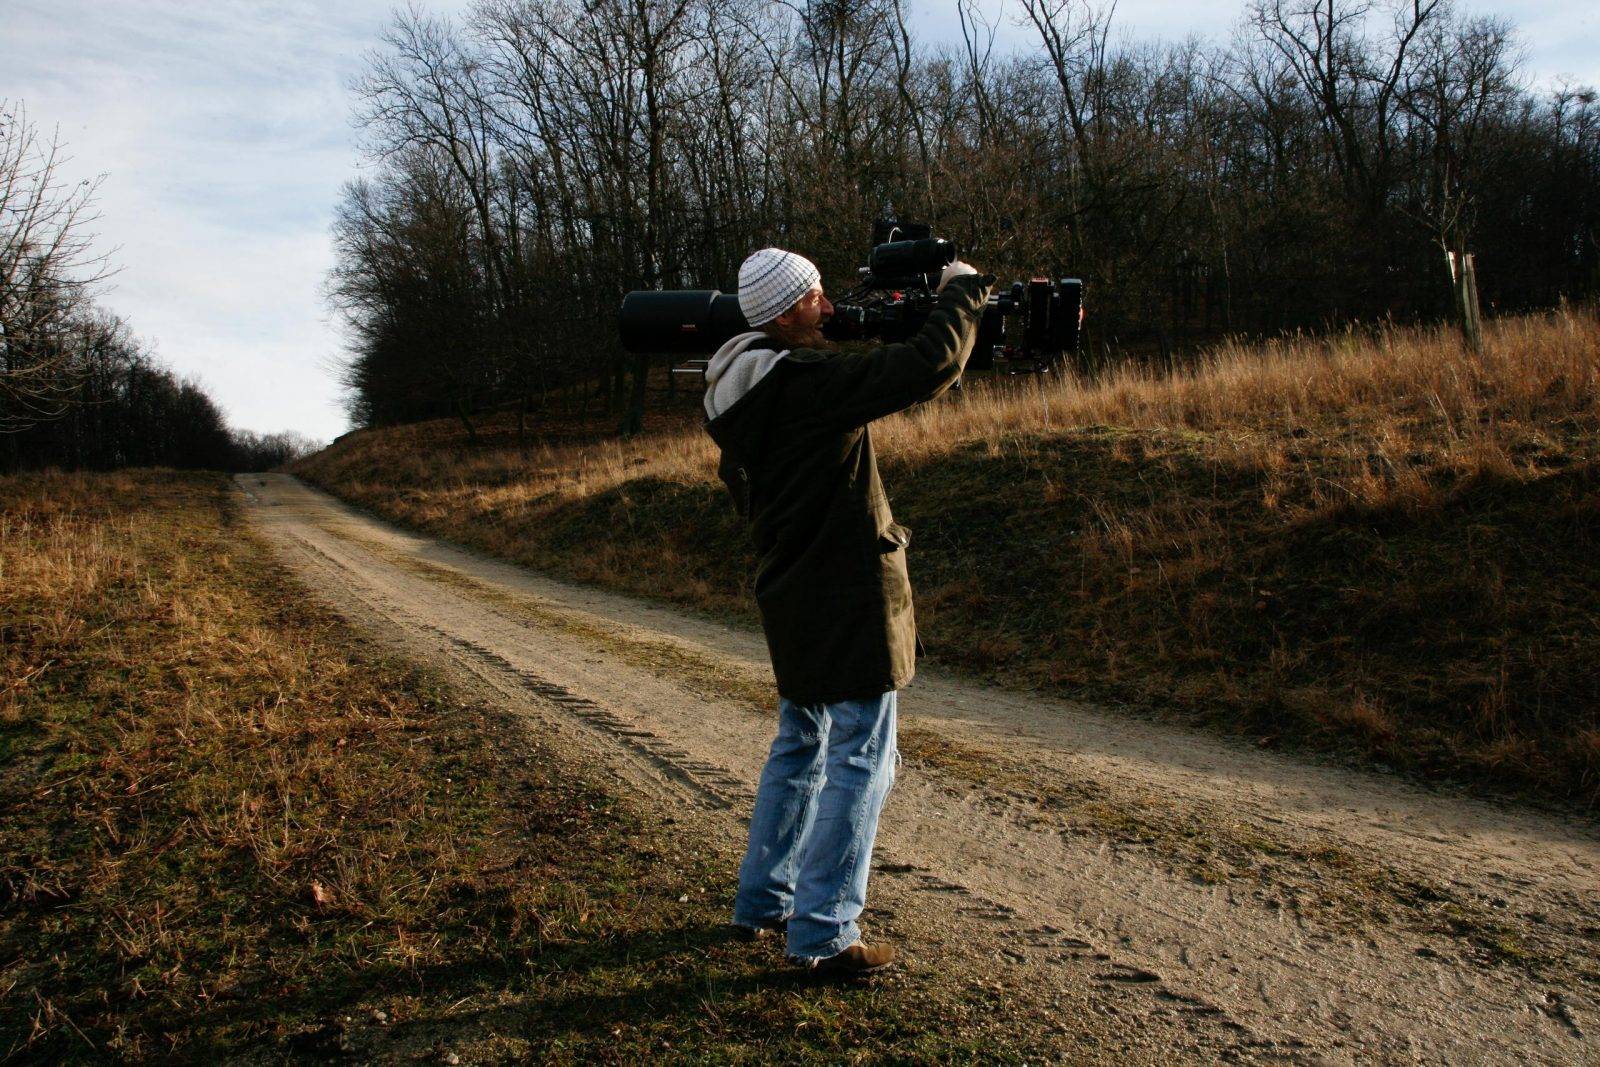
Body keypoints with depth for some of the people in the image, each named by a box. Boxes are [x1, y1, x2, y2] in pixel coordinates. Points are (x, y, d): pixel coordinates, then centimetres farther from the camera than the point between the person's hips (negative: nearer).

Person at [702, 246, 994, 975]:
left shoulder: (741, 394, 7)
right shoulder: (810, 381, -21)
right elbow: (930, 367, -25)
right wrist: (960, 292, -9)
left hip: (792, 595, 10)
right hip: (846, 596, -9)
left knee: (799, 748, 21)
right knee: (859, 761, 0)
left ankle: (762, 902, 32)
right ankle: (823, 933, 6)